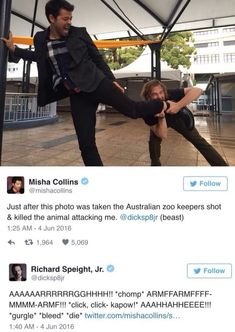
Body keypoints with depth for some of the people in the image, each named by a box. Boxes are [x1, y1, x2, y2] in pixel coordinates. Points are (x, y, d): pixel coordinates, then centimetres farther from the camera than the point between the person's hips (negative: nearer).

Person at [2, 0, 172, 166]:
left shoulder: (79, 33, 3)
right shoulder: (41, 39, 8)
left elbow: (97, 58, 8)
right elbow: (40, 57, 29)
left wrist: (112, 80, 5)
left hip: (95, 82, -1)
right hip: (77, 95, 2)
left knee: (132, 109, -11)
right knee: (86, 143, -3)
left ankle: (164, 105, 19)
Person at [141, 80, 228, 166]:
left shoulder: (169, 94, -38)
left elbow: (198, 90, -47)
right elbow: (162, 135, -36)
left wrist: (178, 105, -55)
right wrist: (161, 117, -51)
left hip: (177, 117, 0)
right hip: (159, 122, 1)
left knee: (198, 141, -5)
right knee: (154, 140, -23)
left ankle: (222, 165, 2)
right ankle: (155, 163, 5)